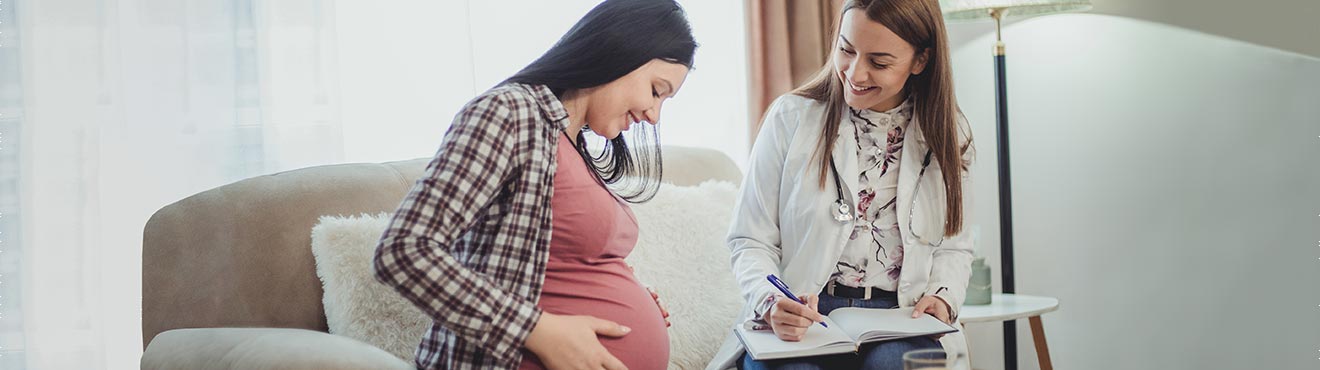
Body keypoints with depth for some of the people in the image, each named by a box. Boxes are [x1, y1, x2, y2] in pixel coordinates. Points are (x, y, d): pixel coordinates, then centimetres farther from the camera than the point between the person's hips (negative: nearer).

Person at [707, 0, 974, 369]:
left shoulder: (945, 135, 10)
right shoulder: (791, 117, 3)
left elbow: (953, 246, 19)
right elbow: (750, 241, 1)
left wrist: (943, 296, -4)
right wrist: (772, 304, -19)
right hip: (795, 322, -2)